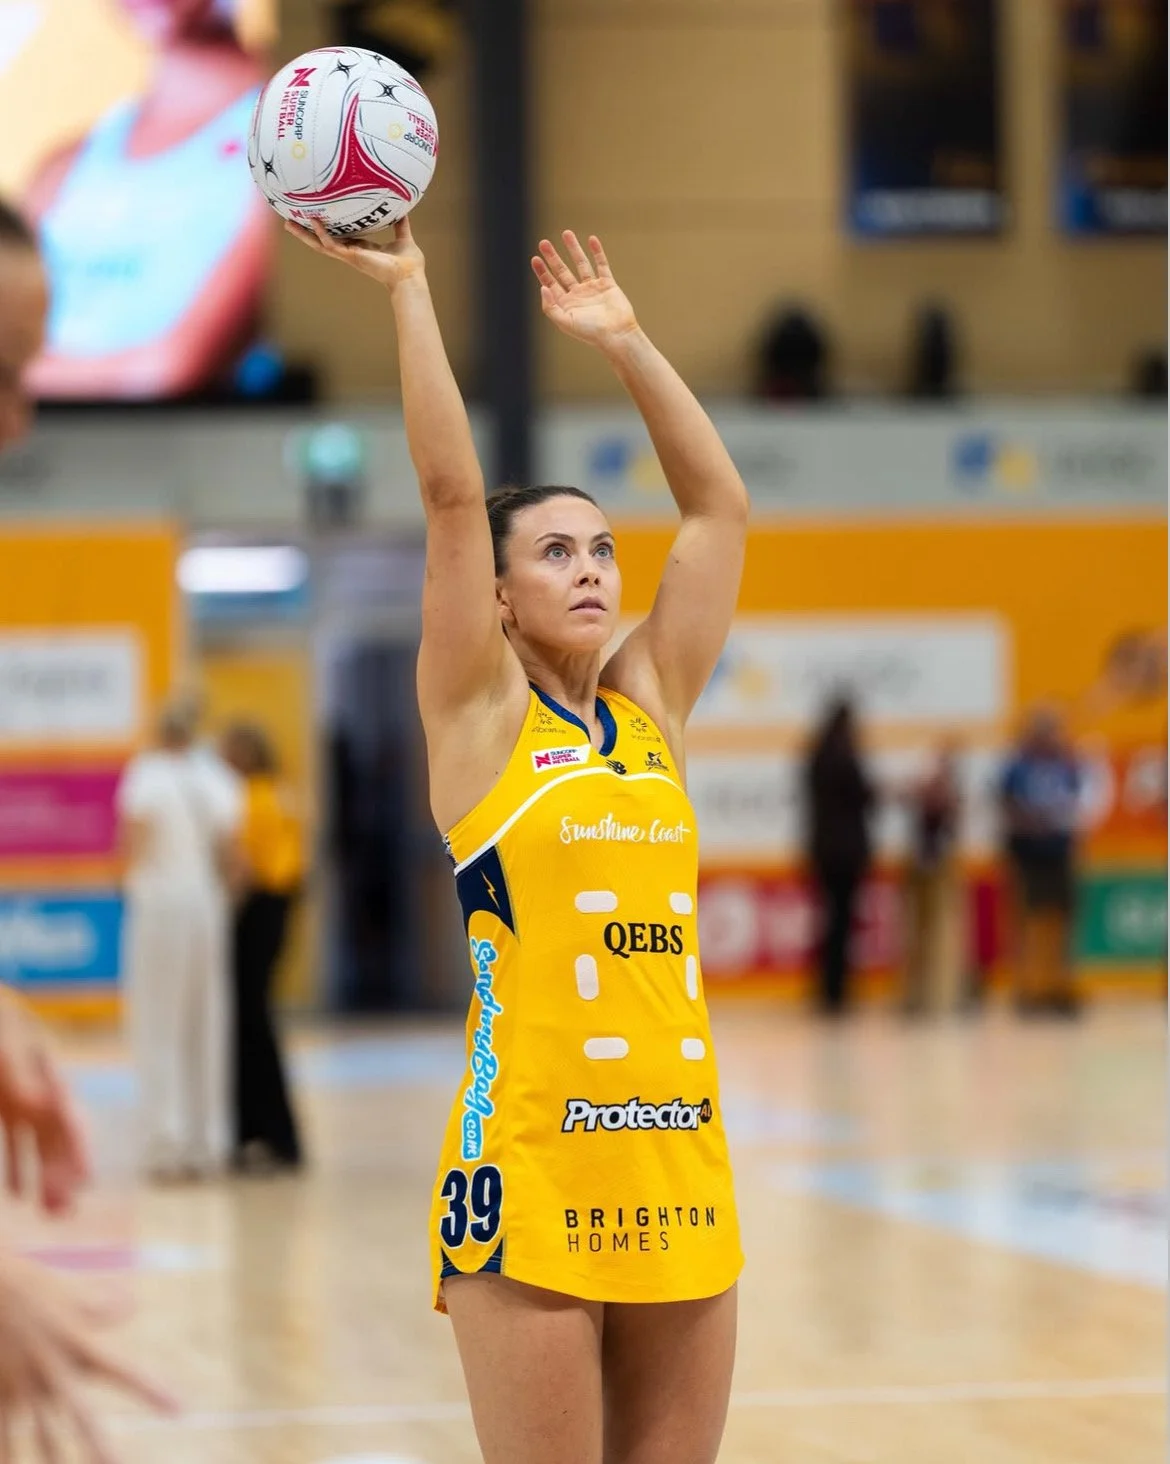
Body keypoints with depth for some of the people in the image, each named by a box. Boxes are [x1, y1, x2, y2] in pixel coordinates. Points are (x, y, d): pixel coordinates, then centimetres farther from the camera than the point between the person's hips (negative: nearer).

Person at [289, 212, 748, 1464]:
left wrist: (623, 342, 15)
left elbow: (719, 505, 15)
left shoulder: (650, 709, 14)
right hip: (531, 1161, -5)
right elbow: (451, 492, -6)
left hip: (679, 1157, 5)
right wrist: (407, 291, -6)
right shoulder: (479, 717, 2)